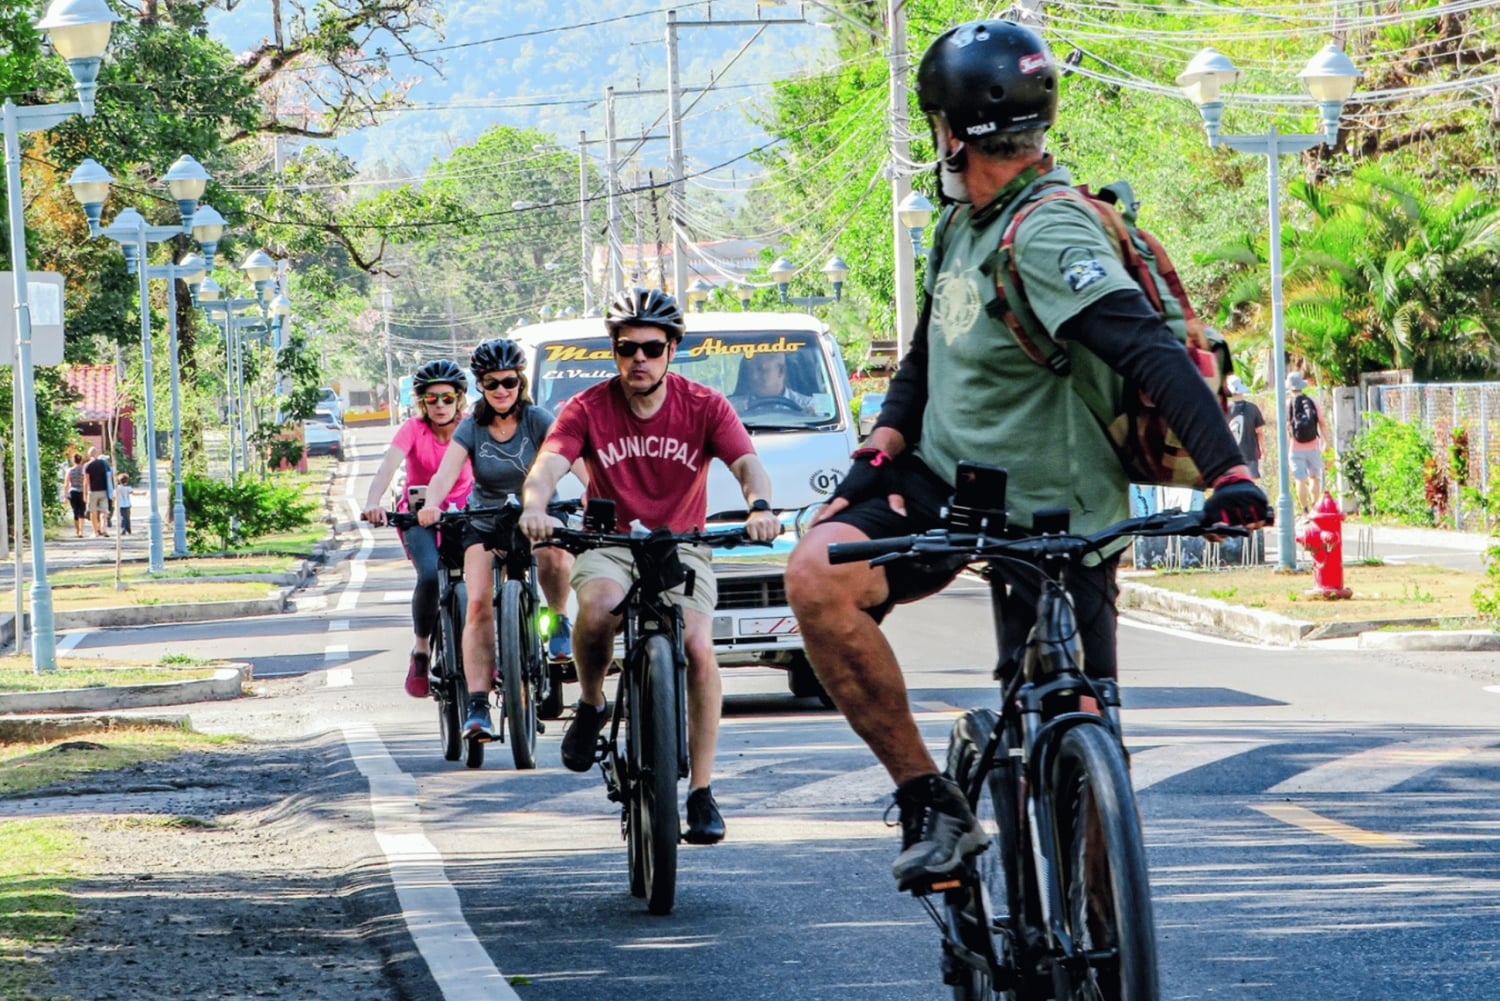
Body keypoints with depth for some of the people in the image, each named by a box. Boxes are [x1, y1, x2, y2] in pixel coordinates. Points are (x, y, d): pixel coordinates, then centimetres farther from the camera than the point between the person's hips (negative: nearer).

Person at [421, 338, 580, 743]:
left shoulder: (537, 420, -7)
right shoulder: (472, 428, -4)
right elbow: (447, 470, -18)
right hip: (485, 525, 1)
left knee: (554, 554, -37)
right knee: (479, 603, -18)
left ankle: (560, 620, -6)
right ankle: (477, 706, -21)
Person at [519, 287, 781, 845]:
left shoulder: (704, 407, -5)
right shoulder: (589, 410, -7)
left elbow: (746, 462, -18)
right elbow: (548, 465, -20)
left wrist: (759, 506, -42)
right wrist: (534, 505, -44)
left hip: (681, 546, 0)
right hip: (609, 543, 0)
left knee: (698, 648, -23)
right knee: (597, 607, -36)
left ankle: (701, 793, -14)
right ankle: (591, 706, -5)